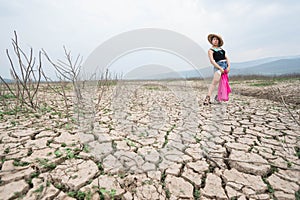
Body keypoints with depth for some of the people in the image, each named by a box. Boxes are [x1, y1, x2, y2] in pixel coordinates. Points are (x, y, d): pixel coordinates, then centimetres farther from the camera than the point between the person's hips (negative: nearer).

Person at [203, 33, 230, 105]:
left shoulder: (221, 49, 23)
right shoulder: (210, 50, 5)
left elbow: (226, 58, 16)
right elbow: (212, 60, -8)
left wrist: (229, 66, -2)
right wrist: (220, 68, -16)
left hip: (226, 65, 7)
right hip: (218, 66, -7)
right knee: (215, 82, -22)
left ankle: (218, 96, 20)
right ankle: (207, 98, -27)